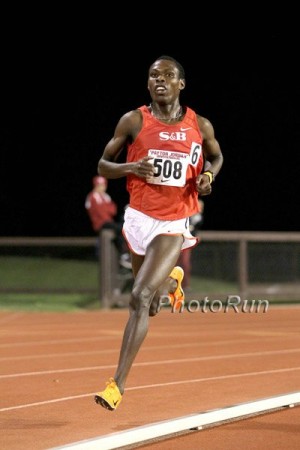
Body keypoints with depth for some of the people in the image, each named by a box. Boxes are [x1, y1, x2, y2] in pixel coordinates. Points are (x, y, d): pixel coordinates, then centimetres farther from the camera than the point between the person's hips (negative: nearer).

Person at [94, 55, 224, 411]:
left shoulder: (200, 126, 0)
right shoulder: (133, 121, -3)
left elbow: (217, 157, 20)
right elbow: (103, 166, 3)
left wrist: (209, 176, -3)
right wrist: (131, 168, -17)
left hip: (174, 225, -2)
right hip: (139, 218, 2)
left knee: (140, 297, -18)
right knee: (151, 305, 16)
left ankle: (118, 384, -16)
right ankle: (171, 280, 55)